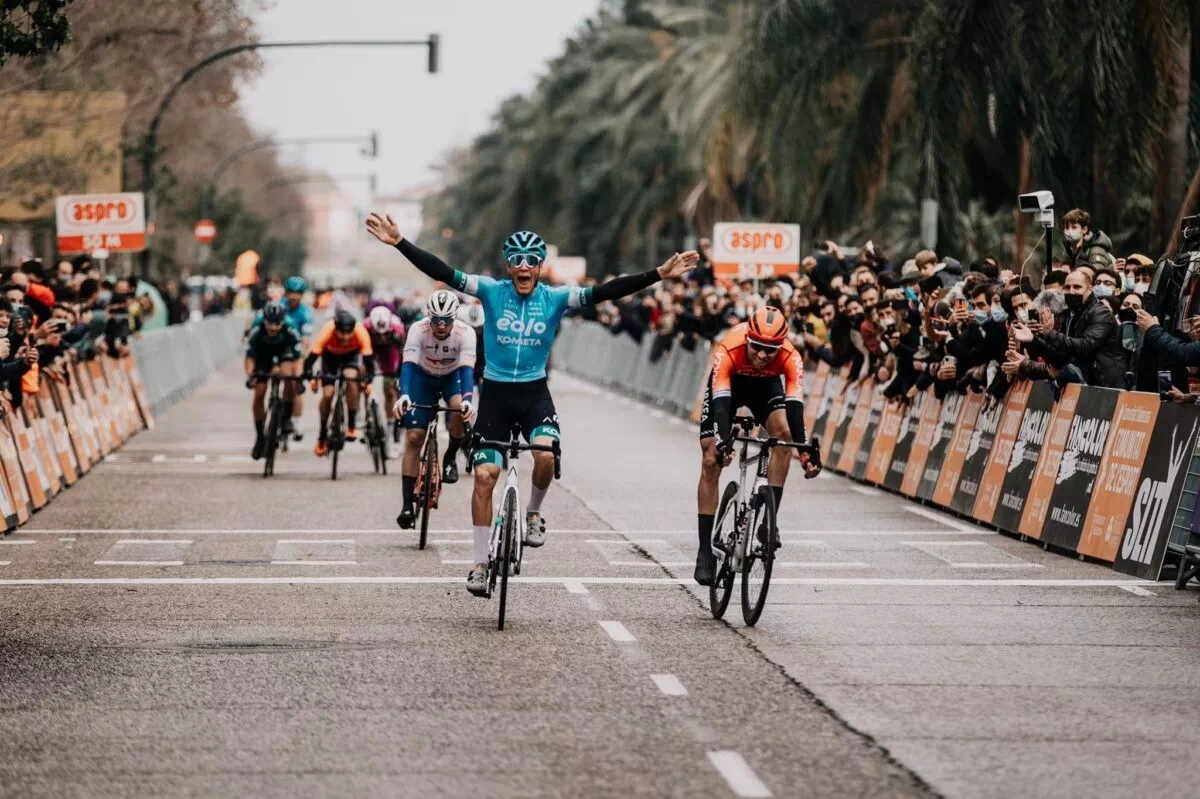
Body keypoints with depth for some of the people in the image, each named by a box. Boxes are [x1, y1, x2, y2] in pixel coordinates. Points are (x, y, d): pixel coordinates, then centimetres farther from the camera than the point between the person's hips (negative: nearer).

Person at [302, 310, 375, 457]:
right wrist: (310, 377, -49)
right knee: (327, 394, -10)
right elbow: (313, 355, -37)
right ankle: (322, 436, 9)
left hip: (352, 354, 0)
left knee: (351, 378, -30)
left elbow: (368, 357, -35)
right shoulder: (327, 331, -38)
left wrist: (369, 381, -46)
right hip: (331, 354, 0)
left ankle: (352, 425, -16)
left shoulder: (361, 332, -37)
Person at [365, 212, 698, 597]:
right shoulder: (491, 291, -5)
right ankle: (481, 563, 4)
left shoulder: (555, 298, -4)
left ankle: (533, 513, 4)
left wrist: (659, 274, -20)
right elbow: (443, 273, -13)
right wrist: (399, 242, -23)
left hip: (534, 393, 0)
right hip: (495, 394, 0)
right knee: (484, 475, -6)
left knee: (546, 454, -28)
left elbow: (606, 291, -12)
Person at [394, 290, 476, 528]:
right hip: (424, 377, 0)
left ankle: (450, 457, -3)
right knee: (413, 438, -10)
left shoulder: (465, 333, -30)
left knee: (461, 411, -34)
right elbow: (408, 364, -38)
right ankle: (407, 504, -6)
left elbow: (467, 369, -39)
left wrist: (468, 399, -56)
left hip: (453, 377, 0)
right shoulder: (418, 330, -29)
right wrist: (404, 395, -55)